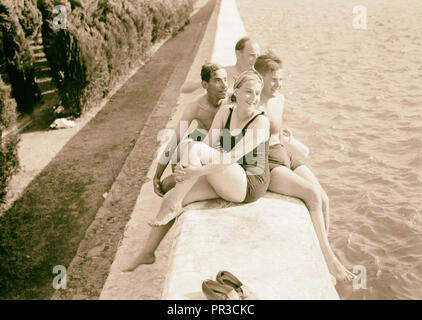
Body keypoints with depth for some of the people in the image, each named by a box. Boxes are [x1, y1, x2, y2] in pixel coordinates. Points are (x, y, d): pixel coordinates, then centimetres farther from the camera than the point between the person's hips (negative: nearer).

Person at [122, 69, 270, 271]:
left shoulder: (261, 121, -14)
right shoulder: (225, 113, 5)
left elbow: (233, 157, -25)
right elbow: (208, 143, -4)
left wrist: (198, 171, -33)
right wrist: (184, 164, -24)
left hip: (249, 185, -7)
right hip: (225, 182, 7)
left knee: (194, 147, -25)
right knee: (169, 198, -3)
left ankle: (174, 206, -13)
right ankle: (147, 253, 14)